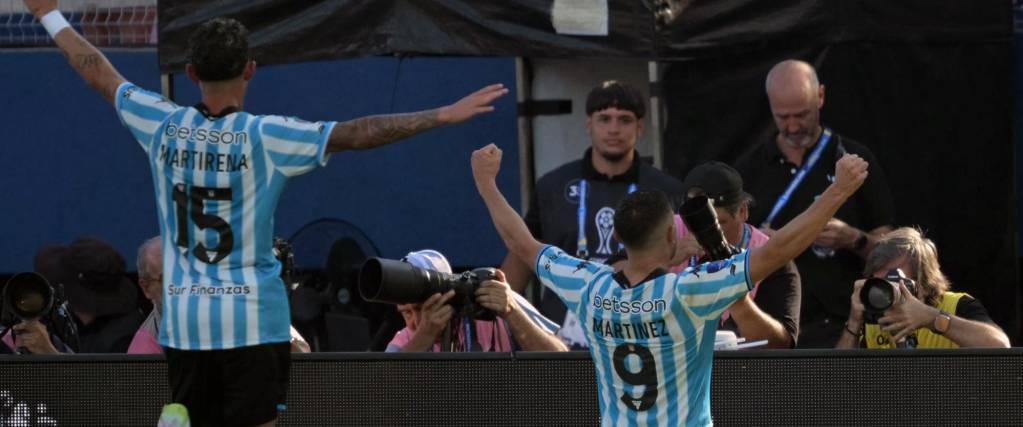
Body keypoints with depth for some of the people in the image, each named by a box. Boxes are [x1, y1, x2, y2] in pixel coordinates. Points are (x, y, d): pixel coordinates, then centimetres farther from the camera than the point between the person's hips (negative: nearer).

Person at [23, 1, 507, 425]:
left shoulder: (164, 126, 0)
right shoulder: (265, 136, -12)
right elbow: (356, 134, -17)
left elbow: (99, 74, 13)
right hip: (252, 319, -4)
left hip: (183, 319, 4)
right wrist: (445, 115, -17)